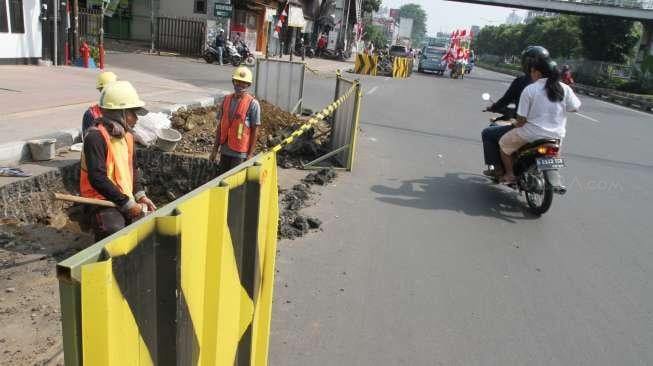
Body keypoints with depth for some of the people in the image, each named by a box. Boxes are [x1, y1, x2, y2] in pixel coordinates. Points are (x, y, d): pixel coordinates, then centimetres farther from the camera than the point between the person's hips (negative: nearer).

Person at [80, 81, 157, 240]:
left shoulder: (127, 135, 12)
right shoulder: (96, 137, -15)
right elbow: (97, 179, -22)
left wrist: (140, 195, 6)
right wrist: (127, 203, -20)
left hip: (127, 199, 8)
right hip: (101, 200, -8)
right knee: (115, 230, -32)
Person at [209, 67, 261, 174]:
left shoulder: (253, 104, -9)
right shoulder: (226, 100, 6)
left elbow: (255, 131, -8)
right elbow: (220, 126, 11)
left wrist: (250, 154, -11)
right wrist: (215, 149, 10)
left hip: (240, 153, -5)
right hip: (225, 150, 5)